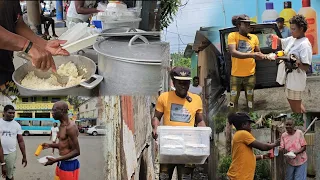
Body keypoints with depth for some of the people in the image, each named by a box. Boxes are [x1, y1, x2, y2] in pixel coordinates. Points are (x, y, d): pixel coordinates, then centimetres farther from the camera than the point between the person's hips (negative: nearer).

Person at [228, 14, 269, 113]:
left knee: (250, 99, 11)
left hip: (250, 74, 3)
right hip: (236, 75, -2)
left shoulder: (254, 37, 3)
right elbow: (233, 52, -22)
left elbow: (258, 53, 13)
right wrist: (251, 55, -30)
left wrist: (263, 56, -11)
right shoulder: (232, 36, -9)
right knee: (233, 100, 5)